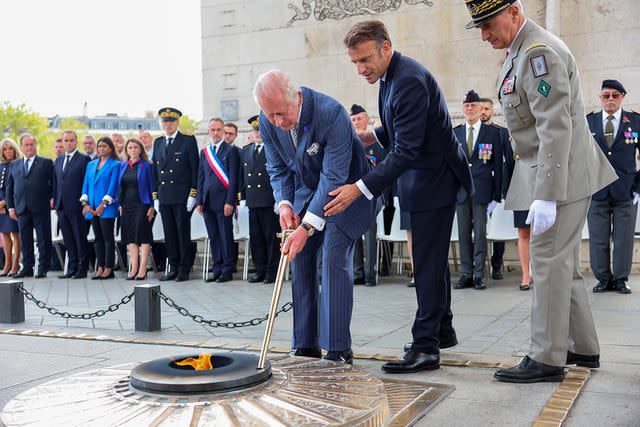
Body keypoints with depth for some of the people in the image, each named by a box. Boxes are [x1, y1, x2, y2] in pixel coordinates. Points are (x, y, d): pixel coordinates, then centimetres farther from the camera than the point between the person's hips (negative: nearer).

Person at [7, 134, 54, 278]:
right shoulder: (14, 164, 15)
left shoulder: (46, 162, 5)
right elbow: (9, 187, 15)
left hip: (41, 208, -4)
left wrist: (52, 198, -11)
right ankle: (27, 268, 14)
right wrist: (11, 207, 8)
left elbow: (54, 183, 2)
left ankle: (43, 269, 7)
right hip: (22, 208, 4)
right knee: (25, 240, 7)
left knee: (43, 239, 0)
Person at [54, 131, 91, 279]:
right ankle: (72, 268, 16)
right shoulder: (58, 160, 17)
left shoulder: (84, 159, -4)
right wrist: (55, 203, 11)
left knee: (80, 238, -1)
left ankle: (82, 268, 5)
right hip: (62, 207, 6)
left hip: (76, 206, -6)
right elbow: (56, 183, 19)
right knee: (68, 240, 10)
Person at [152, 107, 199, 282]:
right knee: (169, 234, 8)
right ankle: (173, 268, 15)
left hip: (182, 197, -5)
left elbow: (195, 169, -4)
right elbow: (155, 171, 17)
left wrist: (193, 195, -10)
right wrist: (155, 196, 11)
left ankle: (184, 269, 6)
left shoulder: (188, 141, 0)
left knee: (183, 233, -1)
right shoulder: (158, 143, 15)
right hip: (164, 198, 5)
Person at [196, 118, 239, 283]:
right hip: (208, 201, 6)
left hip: (223, 201, -5)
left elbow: (233, 178, -7)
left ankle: (227, 270, 5)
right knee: (213, 237, 9)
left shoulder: (231, 150, -2)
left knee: (226, 236, -1)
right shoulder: (204, 152, 16)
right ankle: (216, 269, 16)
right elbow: (201, 178, 16)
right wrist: (200, 201, 8)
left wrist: (229, 202, -14)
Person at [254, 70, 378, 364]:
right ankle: (306, 346, 7)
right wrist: (284, 204, -17)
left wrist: (307, 227, -36)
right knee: (300, 259, 0)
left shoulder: (331, 113, -32)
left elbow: (334, 177, -32)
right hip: (306, 192, 6)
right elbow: (278, 168, 1)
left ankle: (338, 348, -9)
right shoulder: (268, 122, -13)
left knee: (334, 259, -16)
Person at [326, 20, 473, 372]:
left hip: (435, 178, -10)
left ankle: (426, 346, -3)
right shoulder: (391, 77, 7)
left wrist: (360, 188, -34)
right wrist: (373, 136, 1)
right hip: (425, 179, 10)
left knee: (428, 262, -9)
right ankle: (442, 330, 30)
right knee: (433, 258, 17)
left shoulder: (410, 80, -25)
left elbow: (406, 151, -30)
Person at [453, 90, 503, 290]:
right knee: (463, 234, 5)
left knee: (480, 233, -2)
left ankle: (479, 274, 6)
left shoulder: (493, 133, 4)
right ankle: (467, 274, 12)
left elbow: (497, 165, 2)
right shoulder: (454, 133, 12)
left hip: (482, 189, -2)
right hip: (461, 189, 3)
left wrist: (496, 195, -3)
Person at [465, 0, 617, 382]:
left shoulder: (539, 53, -18)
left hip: (562, 174, -10)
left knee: (550, 262, -6)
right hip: (550, 171, 10)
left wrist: (547, 196, -26)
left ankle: (547, 359, 3)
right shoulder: (520, 52, 14)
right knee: (564, 264, 15)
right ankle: (584, 348, 25)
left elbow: (556, 128, -24)